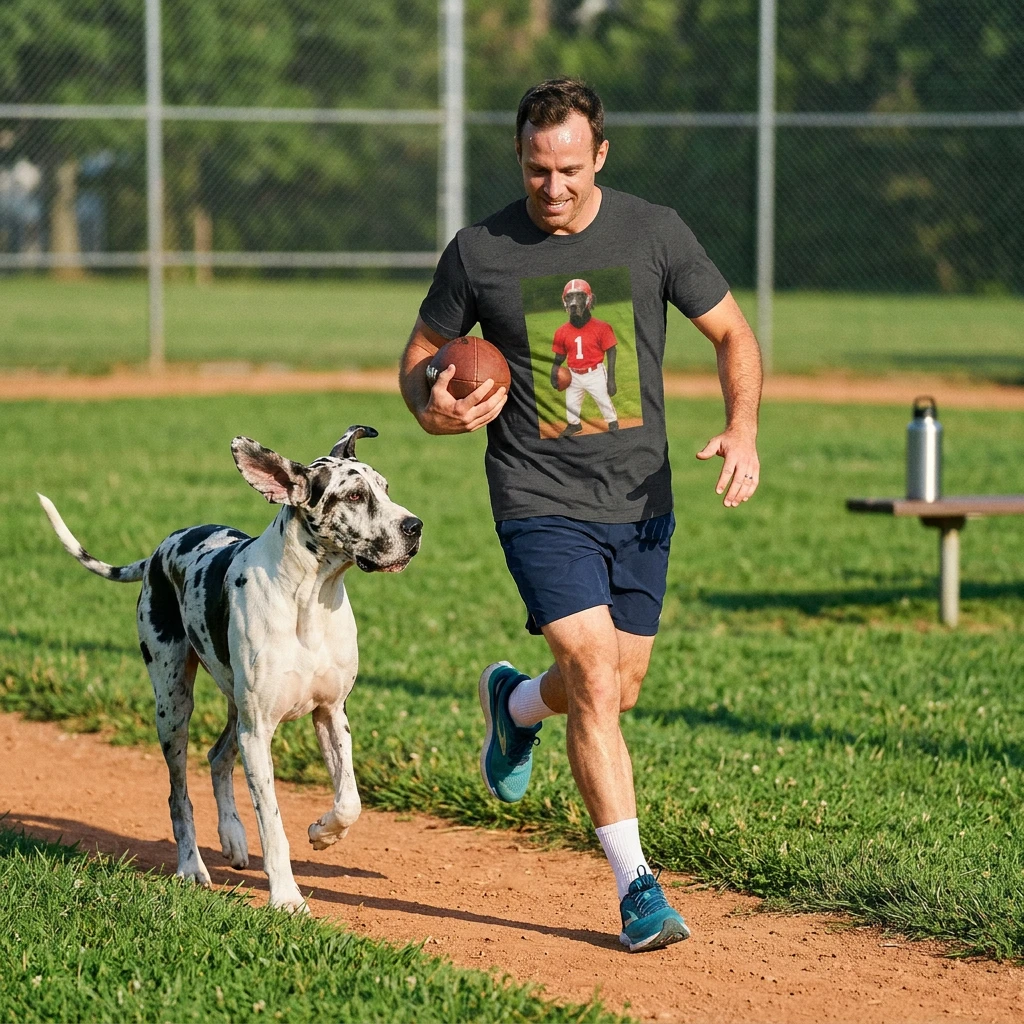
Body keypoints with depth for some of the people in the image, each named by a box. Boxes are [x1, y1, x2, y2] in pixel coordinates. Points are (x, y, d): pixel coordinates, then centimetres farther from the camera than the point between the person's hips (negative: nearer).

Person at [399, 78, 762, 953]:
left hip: (641, 503, 3)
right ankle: (636, 883, -8)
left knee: (616, 692, 13)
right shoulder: (478, 253, -6)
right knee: (596, 687, -15)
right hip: (541, 505, -3)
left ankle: (515, 703, 47)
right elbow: (421, 354, 7)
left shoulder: (655, 233, -4)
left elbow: (734, 334, 4)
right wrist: (432, 409, -16)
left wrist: (743, 428, -14)